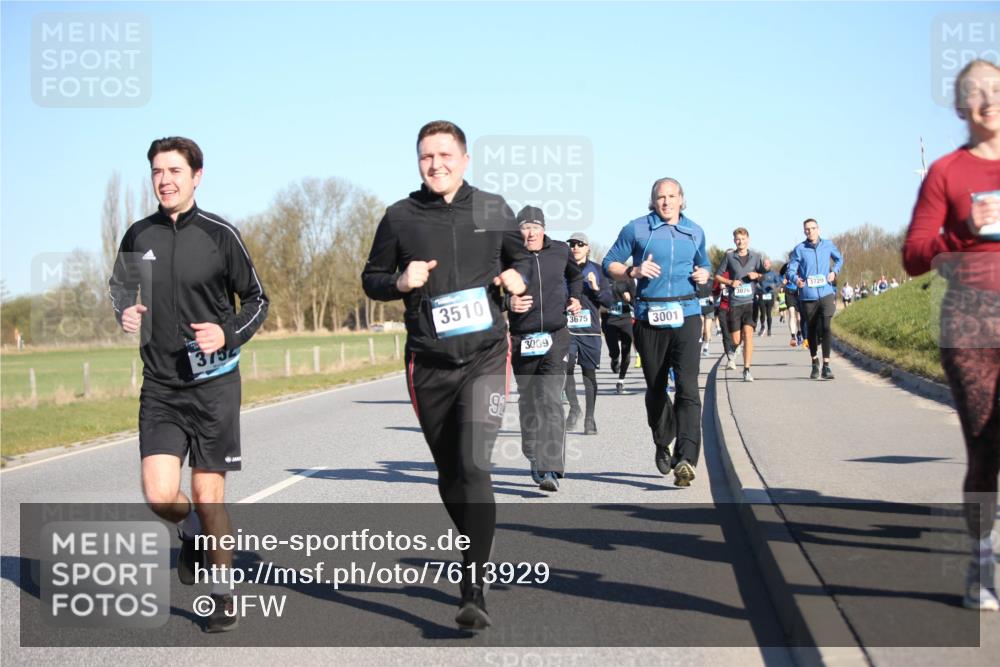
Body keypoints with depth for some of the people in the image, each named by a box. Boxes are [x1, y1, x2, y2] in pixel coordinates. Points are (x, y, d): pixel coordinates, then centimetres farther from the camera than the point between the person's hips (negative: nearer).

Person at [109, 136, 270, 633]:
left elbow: (256, 299, 4)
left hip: (214, 383, -2)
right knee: (160, 495, -11)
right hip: (159, 387, 3)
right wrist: (124, 312, 0)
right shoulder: (138, 236, 3)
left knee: (208, 498, 0)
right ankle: (191, 533, 24)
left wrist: (229, 335, -14)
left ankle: (224, 595, 19)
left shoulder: (219, 234, -6)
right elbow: (119, 285, 23)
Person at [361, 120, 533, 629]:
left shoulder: (494, 210, 6)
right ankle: (478, 557, 35)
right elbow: (371, 279, 12)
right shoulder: (400, 218, 4)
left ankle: (473, 591, -17)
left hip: (485, 357, -2)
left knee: (474, 466, -17)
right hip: (428, 364, 2)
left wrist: (518, 276, -2)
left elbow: (523, 257, 20)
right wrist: (400, 283, -10)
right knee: (449, 474, 12)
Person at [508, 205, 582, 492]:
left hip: (556, 337, 0)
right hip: (522, 340, 0)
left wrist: (574, 297, 12)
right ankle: (535, 458, 30)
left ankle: (551, 470, -20)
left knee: (551, 401, -13)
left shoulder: (560, 251, 6)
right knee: (529, 401, 10)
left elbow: (575, 275, 28)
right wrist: (507, 302, -21)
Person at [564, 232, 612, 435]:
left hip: (590, 330, 0)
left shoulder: (596, 270, 7)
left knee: (589, 372, 3)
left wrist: (596, 289, -11)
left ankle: (590, 418, 11)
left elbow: (609, 301, 5)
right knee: (567, 367, -17)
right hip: (567, 328, 0)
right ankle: (574, 407, 3)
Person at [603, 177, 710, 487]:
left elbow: (703, 265, 29)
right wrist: (634, 270, -13)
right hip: (649, 318, 0)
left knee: (687, 386, -15)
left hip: (686, 314, 1)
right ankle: (662, 445, 34)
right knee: (655, 388, 10)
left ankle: (686, 459, -23)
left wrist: (704, 275, 5)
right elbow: (609, 264, 5)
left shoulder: (695, 232, 13)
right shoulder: (637, 229, 3)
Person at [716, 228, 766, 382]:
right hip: (734, 302, 0)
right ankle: (733, 351, 38)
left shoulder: (756, 256, 5)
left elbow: (765, 276, 12)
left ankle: (747, 370, -13)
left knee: (748, 333, -16)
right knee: (736, 340, 1)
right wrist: (729, 282, -8)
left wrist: (757, 275, -9)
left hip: (750, 301, 0)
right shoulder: (729, 256, 3)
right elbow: (718, 276, 10)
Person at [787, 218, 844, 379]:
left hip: (826, 293, 0)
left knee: (825, 327, -16)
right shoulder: (799, 249, -1)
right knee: (812, 330, 13)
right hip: (807, 296, 0)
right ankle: (814, 362, 35)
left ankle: (826, 366, -16)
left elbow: (839, 258, 23)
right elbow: (791, 269, -5)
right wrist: (796, 279, -27)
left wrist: (834, 271, 4)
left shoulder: (828, 245, 5)